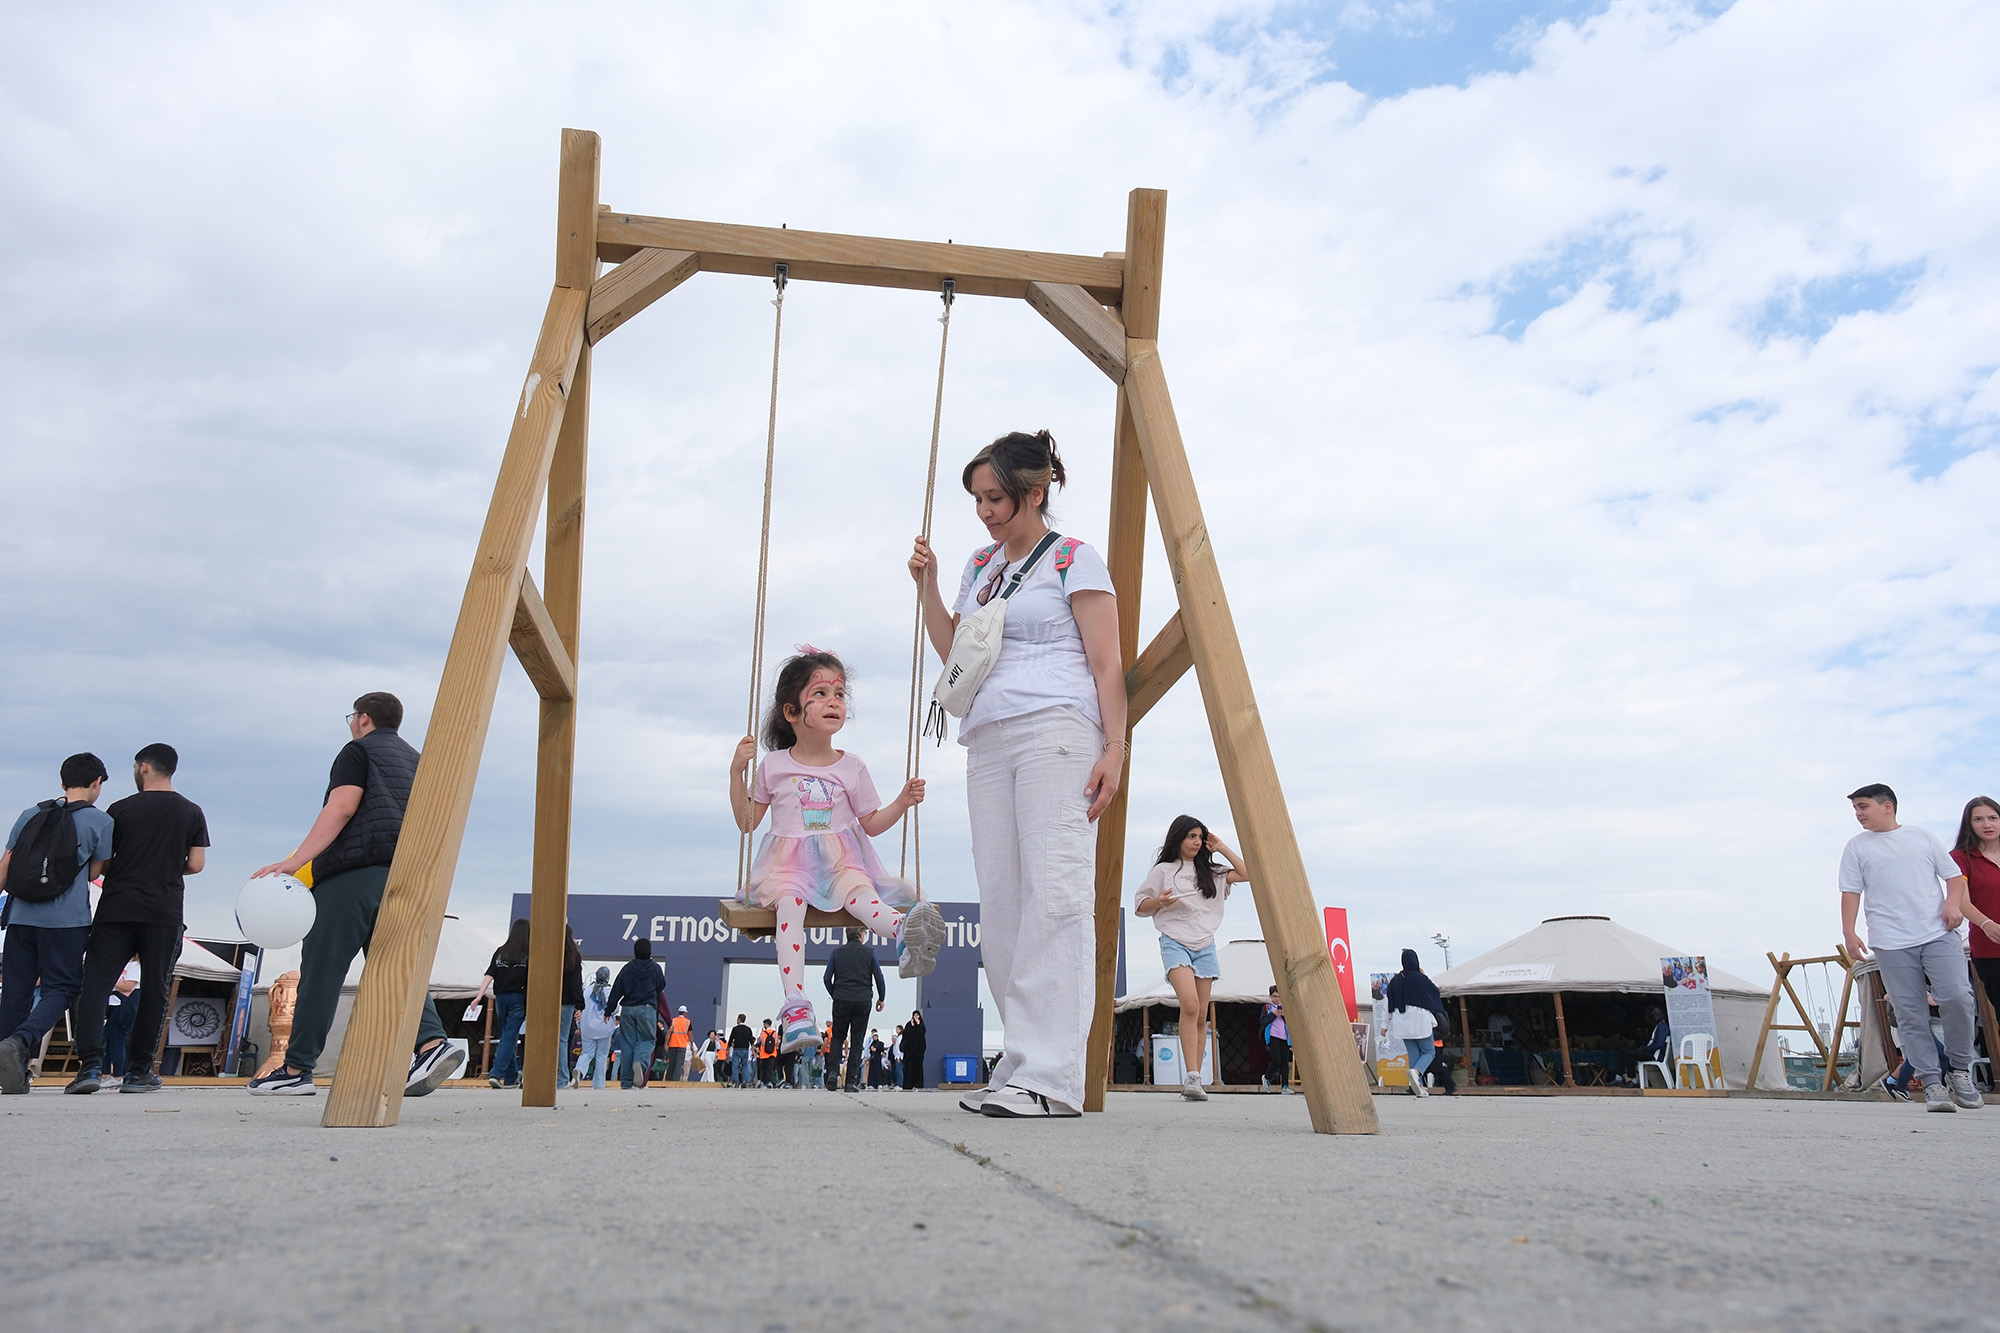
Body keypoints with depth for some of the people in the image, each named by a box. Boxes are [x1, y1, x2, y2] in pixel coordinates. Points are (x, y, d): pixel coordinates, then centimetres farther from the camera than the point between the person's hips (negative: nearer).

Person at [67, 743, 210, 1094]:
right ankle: (139, 1071, 8)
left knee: (95, 983, 2)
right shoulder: (191, 812, 5)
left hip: (116, 908, -1)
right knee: (154, 989, 7)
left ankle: (90, 1063, -12)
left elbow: (100, 864, 6)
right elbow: (196, 865, 2)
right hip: (164, 913, 1)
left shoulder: (120, 809, 3)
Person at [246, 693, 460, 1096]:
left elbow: (341, 808, -11)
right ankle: (432, 1042, -18)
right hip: (405, 877, 7)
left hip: (355, 871, -7)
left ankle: (296, 1070, 3)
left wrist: (294, 861, -17)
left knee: (321, 969, -1)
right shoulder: (415, 760, 26)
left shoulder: (358, 751, 4)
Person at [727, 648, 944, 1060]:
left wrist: (902, 802, -3)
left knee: (859, 891, -32)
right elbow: (746, 822, 10)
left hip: (841, 859, 1)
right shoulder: (773, 765, 6)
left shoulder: (851, 767, 9)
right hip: (788, 863, 0)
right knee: (788, 901, -32)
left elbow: (871, 824, 14)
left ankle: (905, 934, -66)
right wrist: (737, 771, 0)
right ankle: (796, 1005, -45)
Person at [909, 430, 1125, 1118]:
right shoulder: (980, 566, 23)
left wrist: (1115, 746, -11)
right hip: (988, 740, 7)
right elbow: (952, 651, 24)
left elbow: (1106, 664, -2)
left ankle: (1052, 1079, -17)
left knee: (1055, 894, -14)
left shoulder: (1074, 562, 4)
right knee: (1002, 903, 0)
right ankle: (1022, 1063, 4)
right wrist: (927, 586, 13)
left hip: (1057, 732, -7)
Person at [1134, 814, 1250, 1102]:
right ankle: (1191, 1077, -27)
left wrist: (1222, 849, 11)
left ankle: (1194, 1080, 7)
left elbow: (1245, 873, 12)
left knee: (1201, 1016, 2)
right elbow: (1141, 906, 8)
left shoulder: (1209, 872, 17)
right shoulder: (1163, 870, 7)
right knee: (1190, 1004, -25)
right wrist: (1159, 901, -13)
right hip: (1175, 942, -4)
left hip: (1205, 946, 5)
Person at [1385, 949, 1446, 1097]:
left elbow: (1390, 1005, 7)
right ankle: (1416, 1072, -23)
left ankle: (1418, 1085, 5)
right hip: (1420, 1021, -4)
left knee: (1413, 1054, 11)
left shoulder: (1394, 980, 2)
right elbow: (1435, 989, 5)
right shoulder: (1420, 978, -12)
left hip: (1403, 1023, 4)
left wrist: (1387, 1025, 15)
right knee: (1429, 1052, 5)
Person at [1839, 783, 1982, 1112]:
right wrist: (1849, 932, -3)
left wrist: (1953, 903, -4)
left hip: (1938, 934, 0)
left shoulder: (1923, 837, 14)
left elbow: (1955, 875, 16)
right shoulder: (1857, 846, 11)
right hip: (1891, 943, 0)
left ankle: (1959, 1070, 5)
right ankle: (1932, 1083, 1)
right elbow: (1851, 892, 7)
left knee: (1958, 997, -15)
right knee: (1910, 1015, -4)